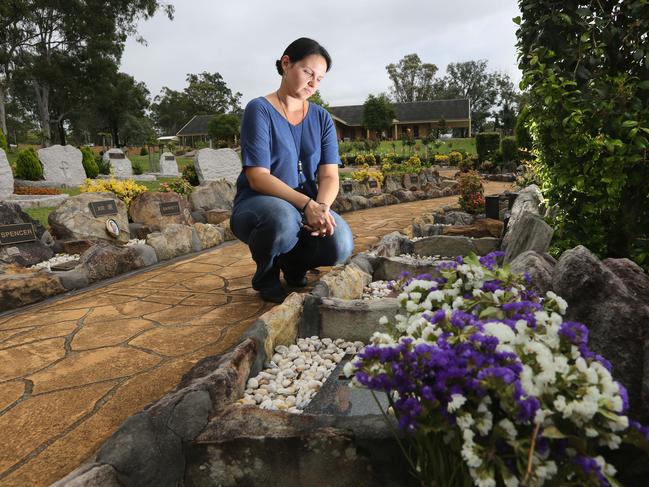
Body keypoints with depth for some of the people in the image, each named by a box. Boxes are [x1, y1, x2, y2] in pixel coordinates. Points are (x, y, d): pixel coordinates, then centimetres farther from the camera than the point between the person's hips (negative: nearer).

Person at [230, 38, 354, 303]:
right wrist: (308, 204, -29)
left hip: (309, 207, 4)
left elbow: (329, 175, -2)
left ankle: (294, 266, 11)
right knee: (282, 218, -39)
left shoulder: (321, 117, 7)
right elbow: (258, 178, -18)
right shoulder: (259, 110, -8)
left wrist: (322, 207, -25)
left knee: (340, 245, -25)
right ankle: (266, 277, -4)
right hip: (257, 205, -4)